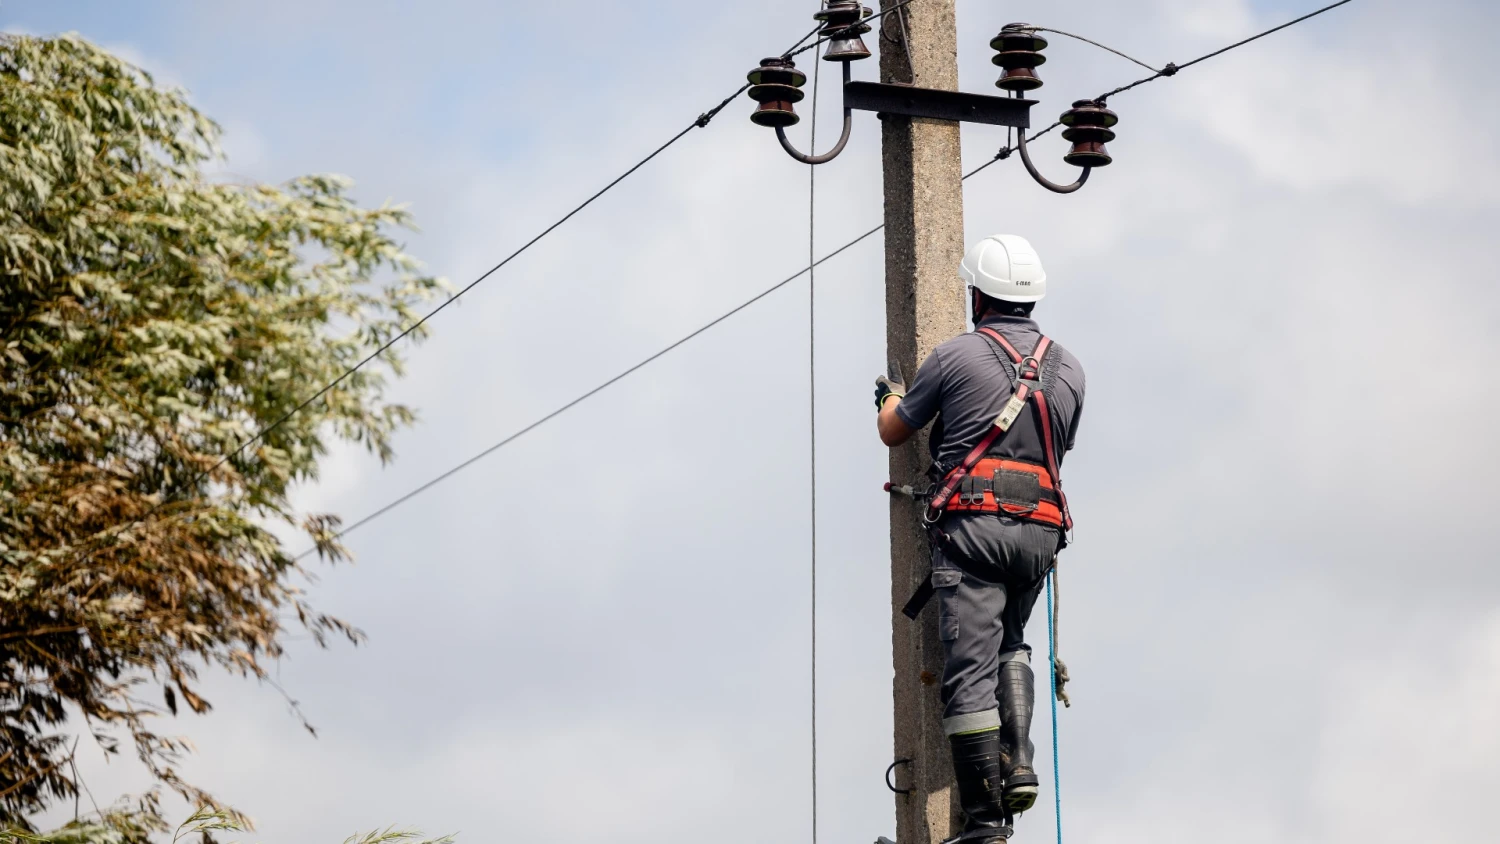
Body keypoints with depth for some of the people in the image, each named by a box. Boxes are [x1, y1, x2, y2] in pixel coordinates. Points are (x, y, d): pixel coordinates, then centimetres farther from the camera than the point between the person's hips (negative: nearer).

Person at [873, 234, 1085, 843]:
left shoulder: (956, 356, 1)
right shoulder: (1068, 368, 14)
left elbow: (893, 432, 12)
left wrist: (891, 397, 36)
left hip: (972, 524, -5)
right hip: (1040, 529, 5)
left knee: (971, 668, -7)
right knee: (1009, 646, 26)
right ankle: (1018, 764, 5)